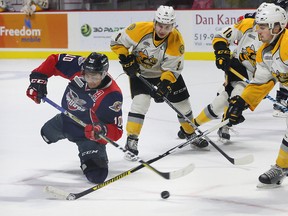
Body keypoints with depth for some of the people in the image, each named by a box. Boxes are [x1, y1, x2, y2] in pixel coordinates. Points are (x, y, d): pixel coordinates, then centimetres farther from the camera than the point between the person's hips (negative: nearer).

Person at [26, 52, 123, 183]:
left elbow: (116, 131, -33)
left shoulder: (112, 96, -36)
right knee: (47, 134, 31)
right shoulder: (78, 66, -25)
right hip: (67, 118, 6)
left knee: (96, 175, -19)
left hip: (89, 131, -6)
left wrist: (102, 131, -53)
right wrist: (38, 79, -19)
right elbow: (54, 60, -9)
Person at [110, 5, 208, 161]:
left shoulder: (176, 41, -26)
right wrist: (126, 60, -21)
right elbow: (117, 42, -15)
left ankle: (191, 134, 33)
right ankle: (131, 141, -18)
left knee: (182, 102, 7)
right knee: (141, 101, -23)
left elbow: (172, 69, -21)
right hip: (139, 72, -2)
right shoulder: (140, 29, -28)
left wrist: (165, 85, -36)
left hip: (166, 73, 2)